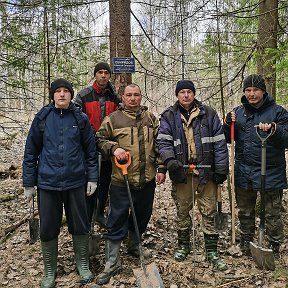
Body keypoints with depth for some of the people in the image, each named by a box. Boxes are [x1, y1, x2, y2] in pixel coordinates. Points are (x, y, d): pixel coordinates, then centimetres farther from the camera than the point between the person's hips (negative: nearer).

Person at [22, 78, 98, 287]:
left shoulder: (81, 119, 1)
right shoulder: (42, 118, 1)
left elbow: (91, 151, 5)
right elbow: (31, 152, 4)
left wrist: (92, 178, 1)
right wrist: (29, 183, 3)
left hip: (76, 182, 0)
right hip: (47, 183, 0)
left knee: (80, 225, 10)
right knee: (48, 228, 9)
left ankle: (83, 265, 31)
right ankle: (50, 270, 29)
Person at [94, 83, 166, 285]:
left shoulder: (151, 118, 9)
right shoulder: (113, 118, 0)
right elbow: (100, 139, 4)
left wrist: (161, 168, 5)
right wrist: (114, 148, -14)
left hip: (147, 179, 4)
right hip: (121, 179, -3)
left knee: (142, 215, 18)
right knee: (117, 220, 0)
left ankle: (134, 246, 42)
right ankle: (112, 262, 12)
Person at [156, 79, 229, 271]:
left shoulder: (209, 114, 4)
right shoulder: (169, 116, 6)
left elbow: (219, 143, 2)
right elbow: (163, 142, -1)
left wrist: (221, 169, -2)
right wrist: (170, 160, -20)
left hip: (205, 171, 0)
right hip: (182, 172, 1)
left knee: (209, 211, 4)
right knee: (182, 210, 12)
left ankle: (212, 250, 17)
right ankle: (183, 244, 31)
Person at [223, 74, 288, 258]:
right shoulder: (238, 112, 7)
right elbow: (228, 139, 10)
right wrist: (228, 124, -10)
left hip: (270, 172, -3)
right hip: (243, 172, 4)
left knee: (272, 214, 6)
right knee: (245, 211, 17)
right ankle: (246, 242, 35)